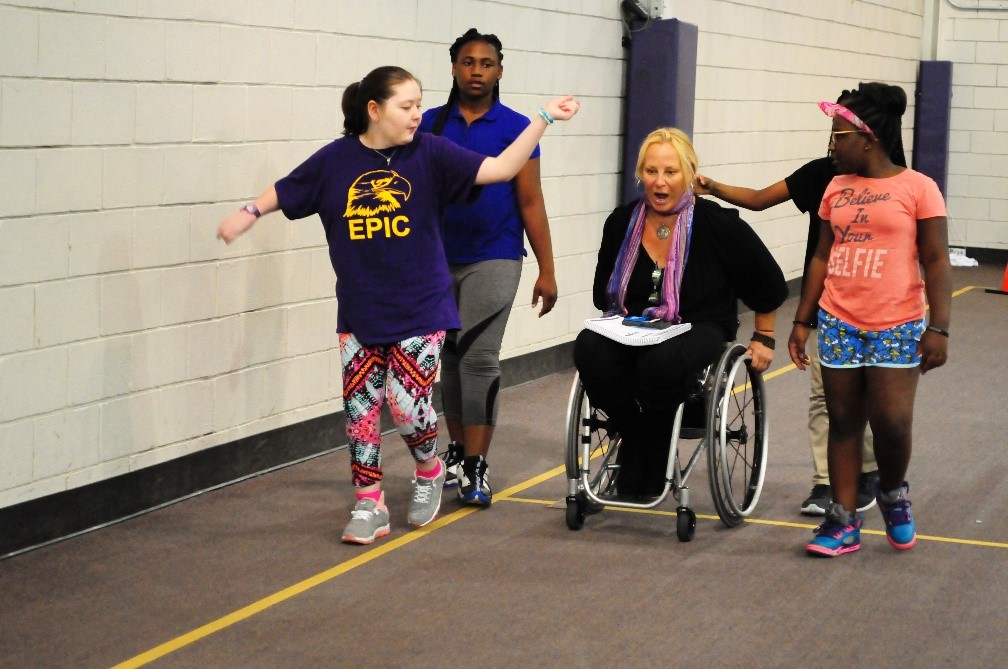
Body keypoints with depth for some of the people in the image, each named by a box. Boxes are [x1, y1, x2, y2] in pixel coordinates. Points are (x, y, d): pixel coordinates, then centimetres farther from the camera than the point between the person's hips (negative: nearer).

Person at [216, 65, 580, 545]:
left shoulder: (429, 154, -6)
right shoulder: (336, 160, -2)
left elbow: (500, 168, -11)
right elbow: (284, 191, 13)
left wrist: (543, 118, -16)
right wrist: (249, 213, 0)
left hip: (419, 310, -2)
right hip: (359, 312, 2)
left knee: (406, 402, -7)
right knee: (360, 406, 3)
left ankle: (429, 472, 26)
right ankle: (369, 504, 18)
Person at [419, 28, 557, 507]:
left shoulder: (516, 128, -1)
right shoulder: (430, 125, 5)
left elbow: (531, 203, -1)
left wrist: (546, 270, -4)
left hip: (494, 259, -3)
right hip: (439, 260, 3)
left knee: (479, 358, -11)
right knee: (451, 358, 12)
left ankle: (476, 467, -7)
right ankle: (459, 451, 25)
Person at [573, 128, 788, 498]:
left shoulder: (718, 224, -7)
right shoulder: (622, 222, 3)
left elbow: (769, 284, 6)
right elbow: (603, 293, 20)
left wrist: (763, 337, 10)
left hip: (700, 327, -4)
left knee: (661, 362, -39)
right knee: (589, 349, -30)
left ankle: (653, 456, -11)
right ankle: (635, 437, -8)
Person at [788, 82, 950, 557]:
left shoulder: (916, 187, -5)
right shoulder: (836, 189, 9)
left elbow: (935, 262, -6)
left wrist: (939, 327, -12)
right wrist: (802, 321, 11)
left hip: (895, 328, -4)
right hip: (838, 325, 4)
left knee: (892, 423, -8)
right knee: (843, 423, 6)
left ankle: (892, 493, 22)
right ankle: (844, 522, 13)